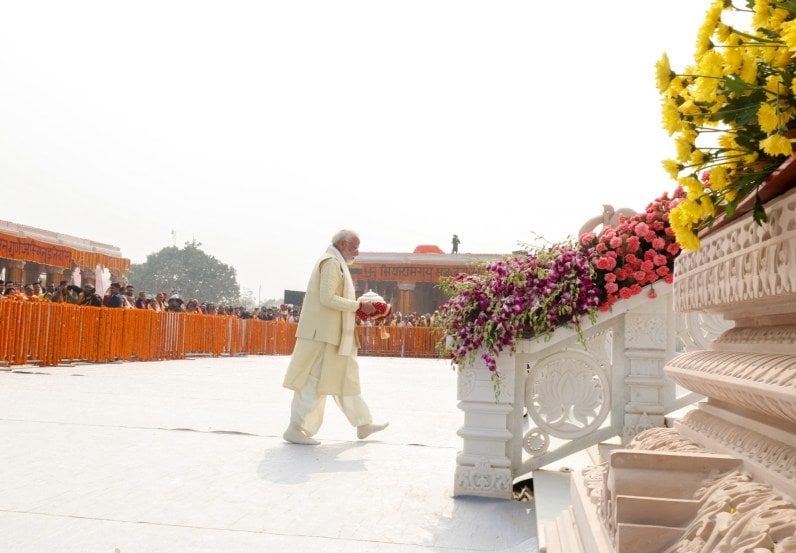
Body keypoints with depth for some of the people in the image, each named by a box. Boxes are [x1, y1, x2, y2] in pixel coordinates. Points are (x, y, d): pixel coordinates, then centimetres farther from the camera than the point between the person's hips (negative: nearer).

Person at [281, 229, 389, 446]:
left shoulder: (336, 263, 20)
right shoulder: (331, 262, -12)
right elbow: (328, 299, -22)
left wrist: (357, 308, 12)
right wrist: (359, 305, -17)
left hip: (331, 333, 11)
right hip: (324, 333, -11)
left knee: (346, 378, 14)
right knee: (315, 381, -6)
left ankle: (363, 424, 23)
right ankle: (295, 430, 2)